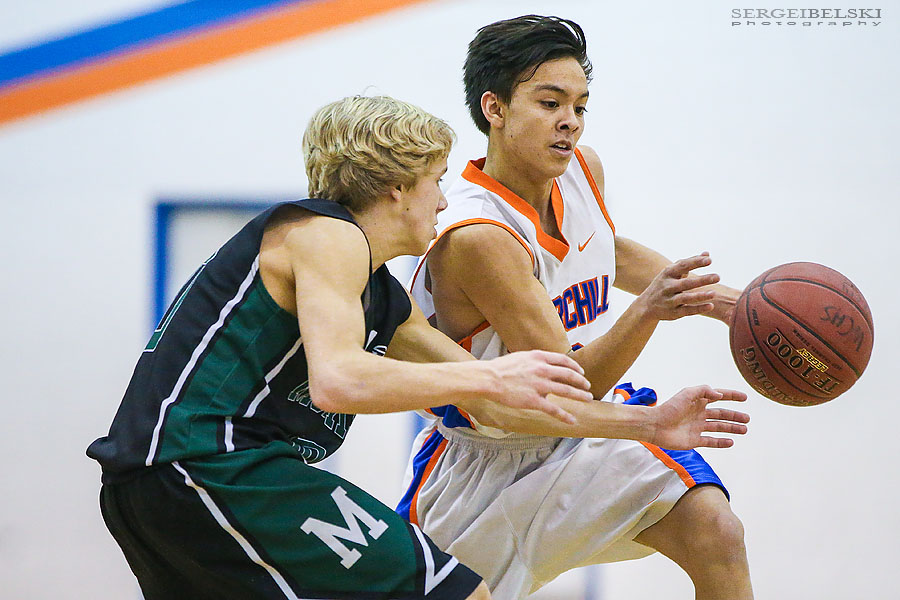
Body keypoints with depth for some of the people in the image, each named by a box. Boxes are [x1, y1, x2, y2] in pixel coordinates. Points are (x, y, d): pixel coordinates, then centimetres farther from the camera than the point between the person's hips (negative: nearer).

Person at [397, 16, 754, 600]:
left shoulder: (583, 169, -8)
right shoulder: (475, 238, -31)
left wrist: (715, 299, 9)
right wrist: (648, 310, -49)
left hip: (596, 424, 5)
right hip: (487, 458, -5)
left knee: (715, 530, -19)